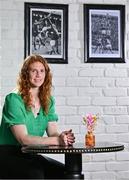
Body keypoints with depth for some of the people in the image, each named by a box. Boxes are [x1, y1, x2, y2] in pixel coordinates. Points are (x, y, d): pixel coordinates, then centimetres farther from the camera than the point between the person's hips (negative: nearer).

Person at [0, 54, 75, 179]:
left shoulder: (48, 101, 8)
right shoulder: (14, 99, -13)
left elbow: (53, 132, -1)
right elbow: (23, 139, -20)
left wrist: (62, 136, -26)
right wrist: (57, 140, -30)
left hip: (31, 156, 6)